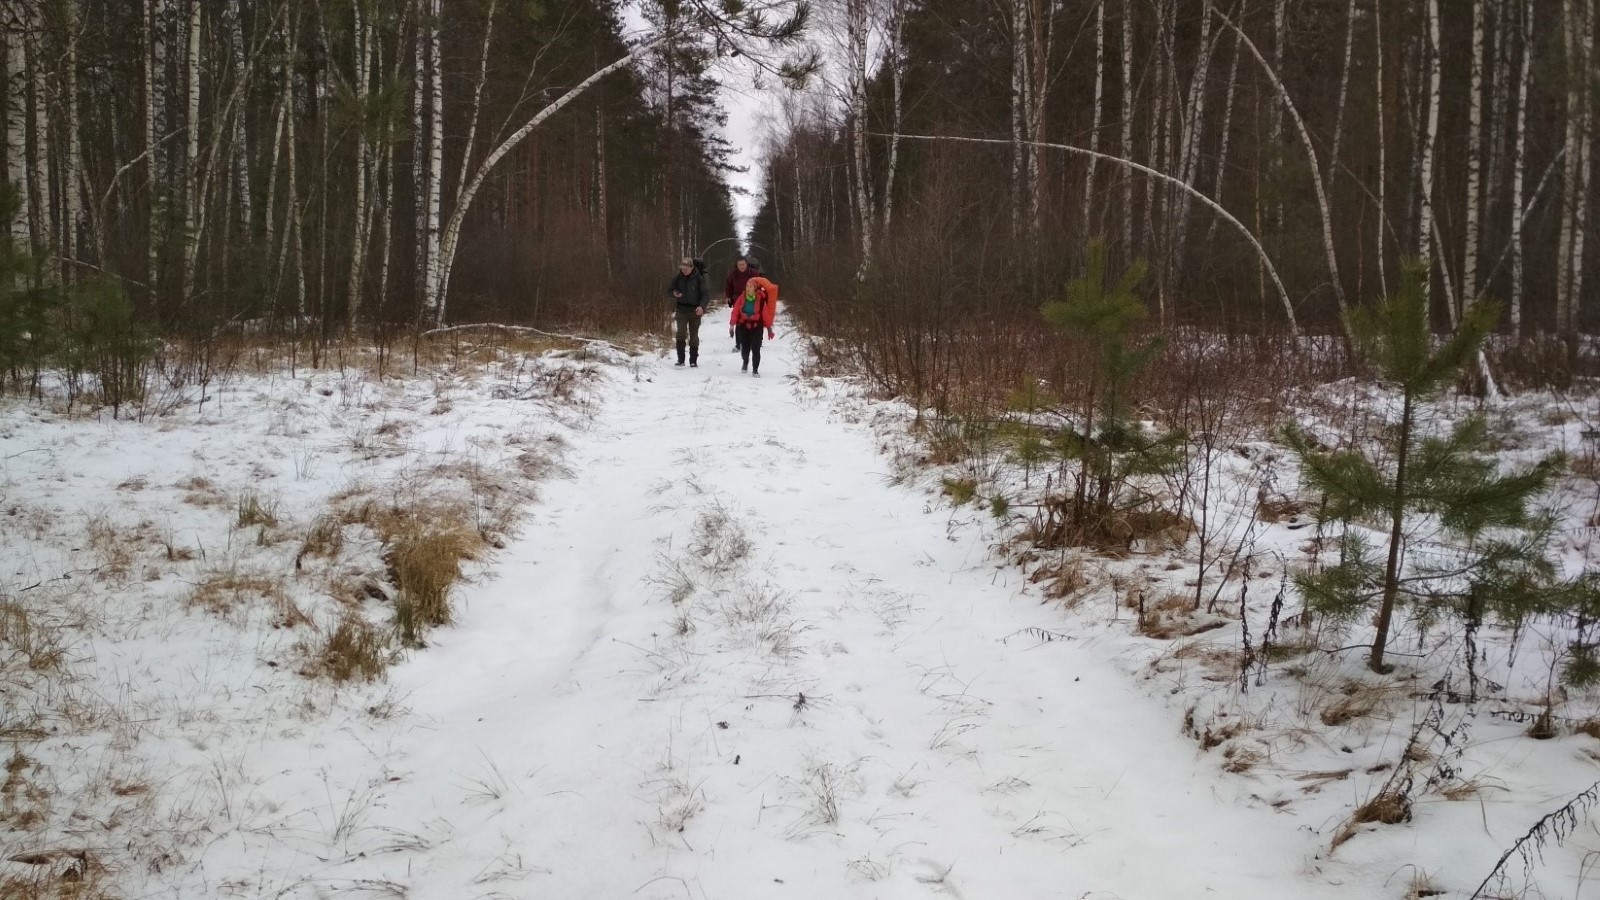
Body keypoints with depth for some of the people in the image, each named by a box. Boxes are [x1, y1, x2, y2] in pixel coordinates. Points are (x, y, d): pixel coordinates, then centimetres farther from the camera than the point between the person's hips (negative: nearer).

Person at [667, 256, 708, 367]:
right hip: (681, 310, 1)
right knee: (681, 332, -15)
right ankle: (680, 359, -11)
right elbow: (669, 289, 8)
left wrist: (702, 306, -22)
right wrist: (674, 293, -16)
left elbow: (704, 294, -5)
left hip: (695, 310, -1)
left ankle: (693, 360, 15)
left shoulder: (698, 278, -5)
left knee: (694, 335, 6)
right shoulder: (678, 277, 0)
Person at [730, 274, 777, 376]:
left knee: (756, 349, -9)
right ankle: (745, 362, 38)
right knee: (745, 348, 4)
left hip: (757, 326, -2)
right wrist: (732, 324, -2)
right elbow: (736, 311, -2)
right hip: (743, 325, 2)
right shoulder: (742, 298, -6)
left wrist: (768, 327, -3)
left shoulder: (761, 299, -12)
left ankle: (755, 370, 5)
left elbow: (765, 313, -7)